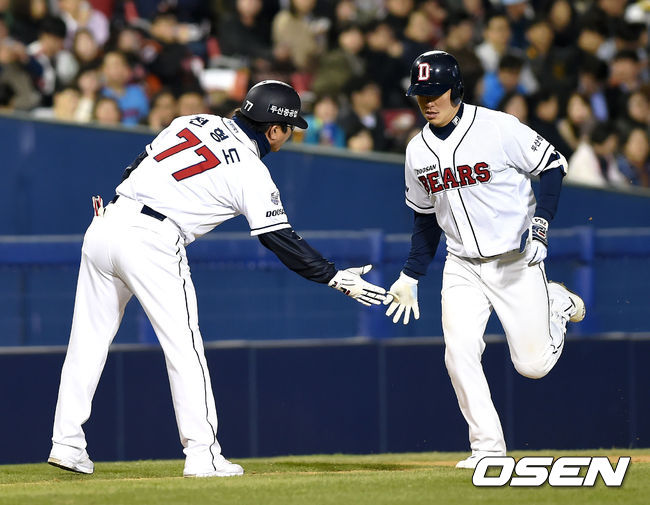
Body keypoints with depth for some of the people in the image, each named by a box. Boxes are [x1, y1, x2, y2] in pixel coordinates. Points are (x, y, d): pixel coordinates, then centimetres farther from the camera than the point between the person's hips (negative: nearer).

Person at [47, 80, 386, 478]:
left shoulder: (195, 122, 15)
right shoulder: (252, 173, -3)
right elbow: (281, 240, -4)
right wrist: (337, 278, 0)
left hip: (106, 223, 7)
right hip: (152, 243, -7)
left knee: (89, 340, 11)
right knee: (184, 346, 1)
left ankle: (66, 443, 12)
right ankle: (202, 455, 1)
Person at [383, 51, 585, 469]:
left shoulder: (499, 128, -15)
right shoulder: (418, 151, 3)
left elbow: (552, 165, -7)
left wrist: (540, 223, -18)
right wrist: (410, 277, 13)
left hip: (516, 260, -4)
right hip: (462, 267, 4)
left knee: (533, 364, -1)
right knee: (459, 353, -14)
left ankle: (558, 304, 30)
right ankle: (488, 447, -4)